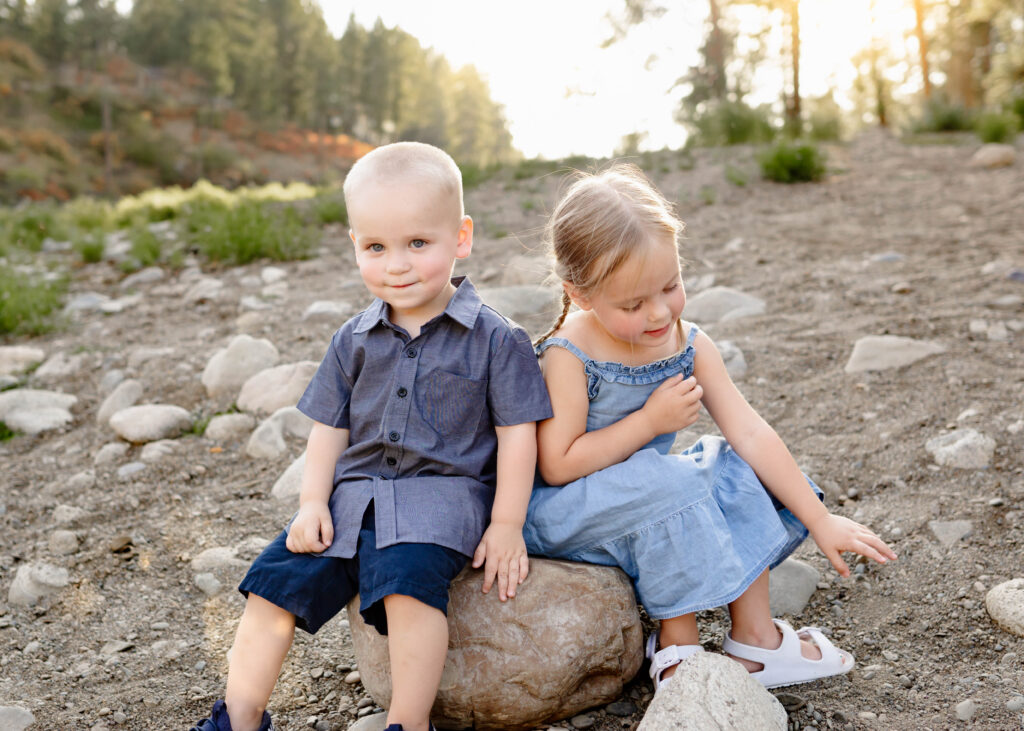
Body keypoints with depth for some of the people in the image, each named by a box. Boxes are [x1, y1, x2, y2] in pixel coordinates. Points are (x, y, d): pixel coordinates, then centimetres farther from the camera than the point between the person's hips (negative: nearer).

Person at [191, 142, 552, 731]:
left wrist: (507, 523, -8)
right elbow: (330, 425, 13)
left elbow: (517, 433, -3)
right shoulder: (354, 341, 9)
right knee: (277, 579, -3)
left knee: (409, 577, -32)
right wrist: (313, 501, 1)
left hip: (442, 493, -5)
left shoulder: (495, 340, -4)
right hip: (354, 492, 5)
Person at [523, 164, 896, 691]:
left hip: (648, 498, 6)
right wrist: (651, 420, -23)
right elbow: (557, 465, -24)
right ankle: (677, 645, -13)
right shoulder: (569, 356, -23)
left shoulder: (688, 346, -7)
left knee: (732, 467, -11)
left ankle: (754, 636, -6)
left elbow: (751, 434, -7)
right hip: (564, 508, -6)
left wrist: (820, 520, -10)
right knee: (667, 483, -30)